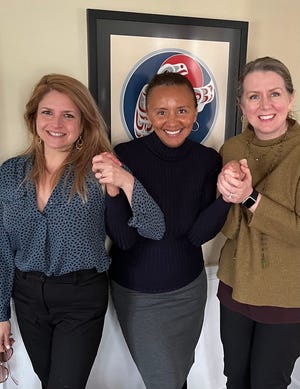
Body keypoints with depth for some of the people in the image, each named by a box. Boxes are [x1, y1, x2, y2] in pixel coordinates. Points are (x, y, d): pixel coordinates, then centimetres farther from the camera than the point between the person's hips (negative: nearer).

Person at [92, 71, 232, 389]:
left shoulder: (207, 160, -12)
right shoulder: (125, 156, -19)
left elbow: (198, 234, -14)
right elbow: (123, 239, -20)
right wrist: (113, 189, -37)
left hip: (188, 288, 3)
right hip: (136, 292, -2)